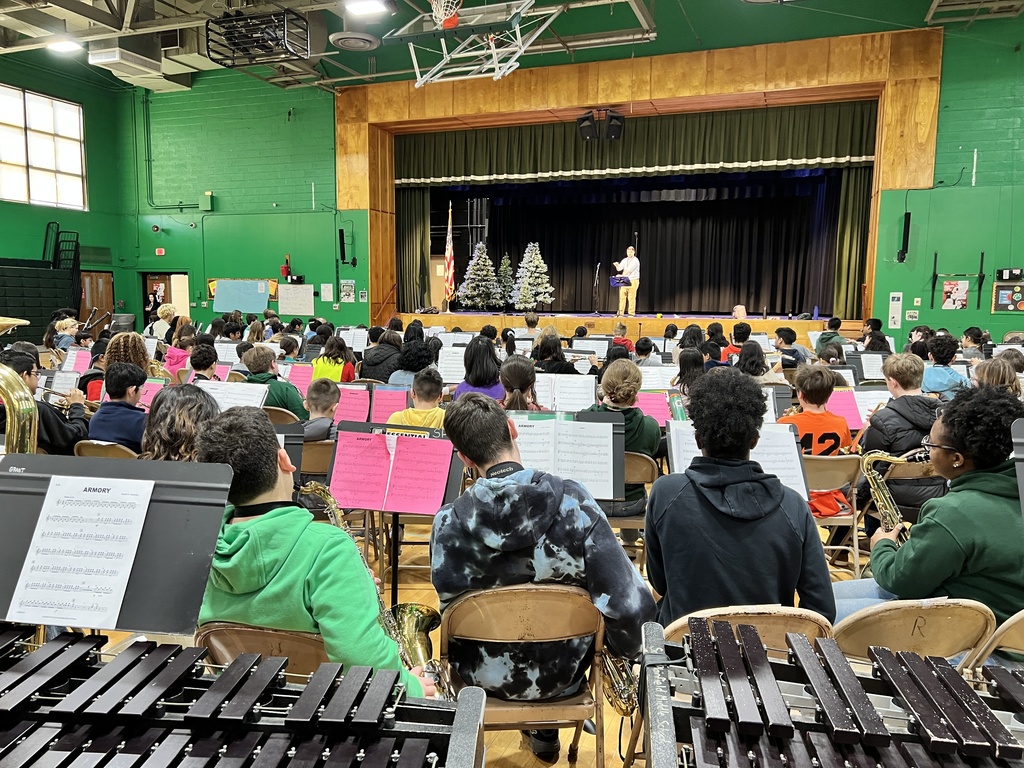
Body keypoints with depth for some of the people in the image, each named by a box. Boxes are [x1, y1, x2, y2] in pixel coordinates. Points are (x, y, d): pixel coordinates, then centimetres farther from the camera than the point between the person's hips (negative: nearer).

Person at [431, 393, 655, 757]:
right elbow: (630, 604, -25)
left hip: (483, 677, 0)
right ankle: (546, 731, 46)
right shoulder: (573, 502, -25)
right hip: (564, 674, 0)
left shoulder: (449, 523, -23)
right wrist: (626, 647, -4)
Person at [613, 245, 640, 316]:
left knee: (631, 298, -6)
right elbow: (619, 269, 4)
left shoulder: (635, 260, -6)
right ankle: (621, 313, 2)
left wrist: (622, 275, -25)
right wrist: (617, 265, -18)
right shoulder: (625, 260, 13)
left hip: (633, 281, -6)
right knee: (622, 296, 0)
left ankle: (631, 313, -2)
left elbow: (629, 270, -17)